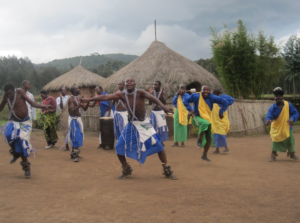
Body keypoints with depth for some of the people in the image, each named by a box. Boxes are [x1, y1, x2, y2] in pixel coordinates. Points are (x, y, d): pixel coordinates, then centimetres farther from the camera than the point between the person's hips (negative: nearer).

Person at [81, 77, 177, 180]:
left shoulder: (140, 93, -20)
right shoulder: (122, 95, -9)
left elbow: (151, 97, -39)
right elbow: (106, 97, -11)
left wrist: (162, 106, -57)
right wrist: (89, 99, -15)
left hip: (144, 124, -3)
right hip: (131, 125, 3)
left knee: (158, 145, -8)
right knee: (119, 147, -2)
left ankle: (167, 170, 10)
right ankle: (126, 169, 22)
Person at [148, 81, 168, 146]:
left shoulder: (162, 92, -4)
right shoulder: (152, 92, -2)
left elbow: (164, 103, -13)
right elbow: (150, 103, -9)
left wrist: (161, 94, -25)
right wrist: (151, 94, -20)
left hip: (160, 112, -1)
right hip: (153, 112, 1)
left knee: (161, 127, -3)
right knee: (153, 127, 0)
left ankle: (161, 141, 7)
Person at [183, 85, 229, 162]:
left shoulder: (212, 98, -11)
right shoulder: (196, 96, -14)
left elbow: (225, 102, -6)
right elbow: (185, 100, -2)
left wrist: (221, 112, -8)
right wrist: (190, 110, -12)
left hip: (207, 119, 4)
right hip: (197, 117, -4)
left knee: (209, 139, 8)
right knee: (205, 123, -40)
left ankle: (204, 156, 28)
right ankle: (199, 140, -19)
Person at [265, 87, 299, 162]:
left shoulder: (288, 105, -11)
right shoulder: (272, 108, -15)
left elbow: (296, 113, -7)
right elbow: (268, 116, -27)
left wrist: (292, 119, -28)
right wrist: (268, 120, -52)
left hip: (287, 127, 1)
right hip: (276, 128, -1)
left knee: (290, 140, 8)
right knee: (275, 141, -4)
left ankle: (292, 154, 31)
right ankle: (273, 155, 12)